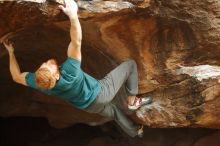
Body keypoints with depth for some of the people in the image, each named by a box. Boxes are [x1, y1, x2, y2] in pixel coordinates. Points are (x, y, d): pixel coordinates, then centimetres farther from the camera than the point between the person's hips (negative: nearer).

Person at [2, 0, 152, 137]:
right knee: (130, 65, 6)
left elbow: (17, 77, -11)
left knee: (113, 111, 37)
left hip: (89, 106, 6)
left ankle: (135, 131, 58)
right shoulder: (69, 74, -46)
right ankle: (133, 101, 20)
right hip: (100, 94, -6)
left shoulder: (39, 82, -30)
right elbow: (77, 42, -54)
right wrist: (73, 15, -60)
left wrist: (11, 52, -6)